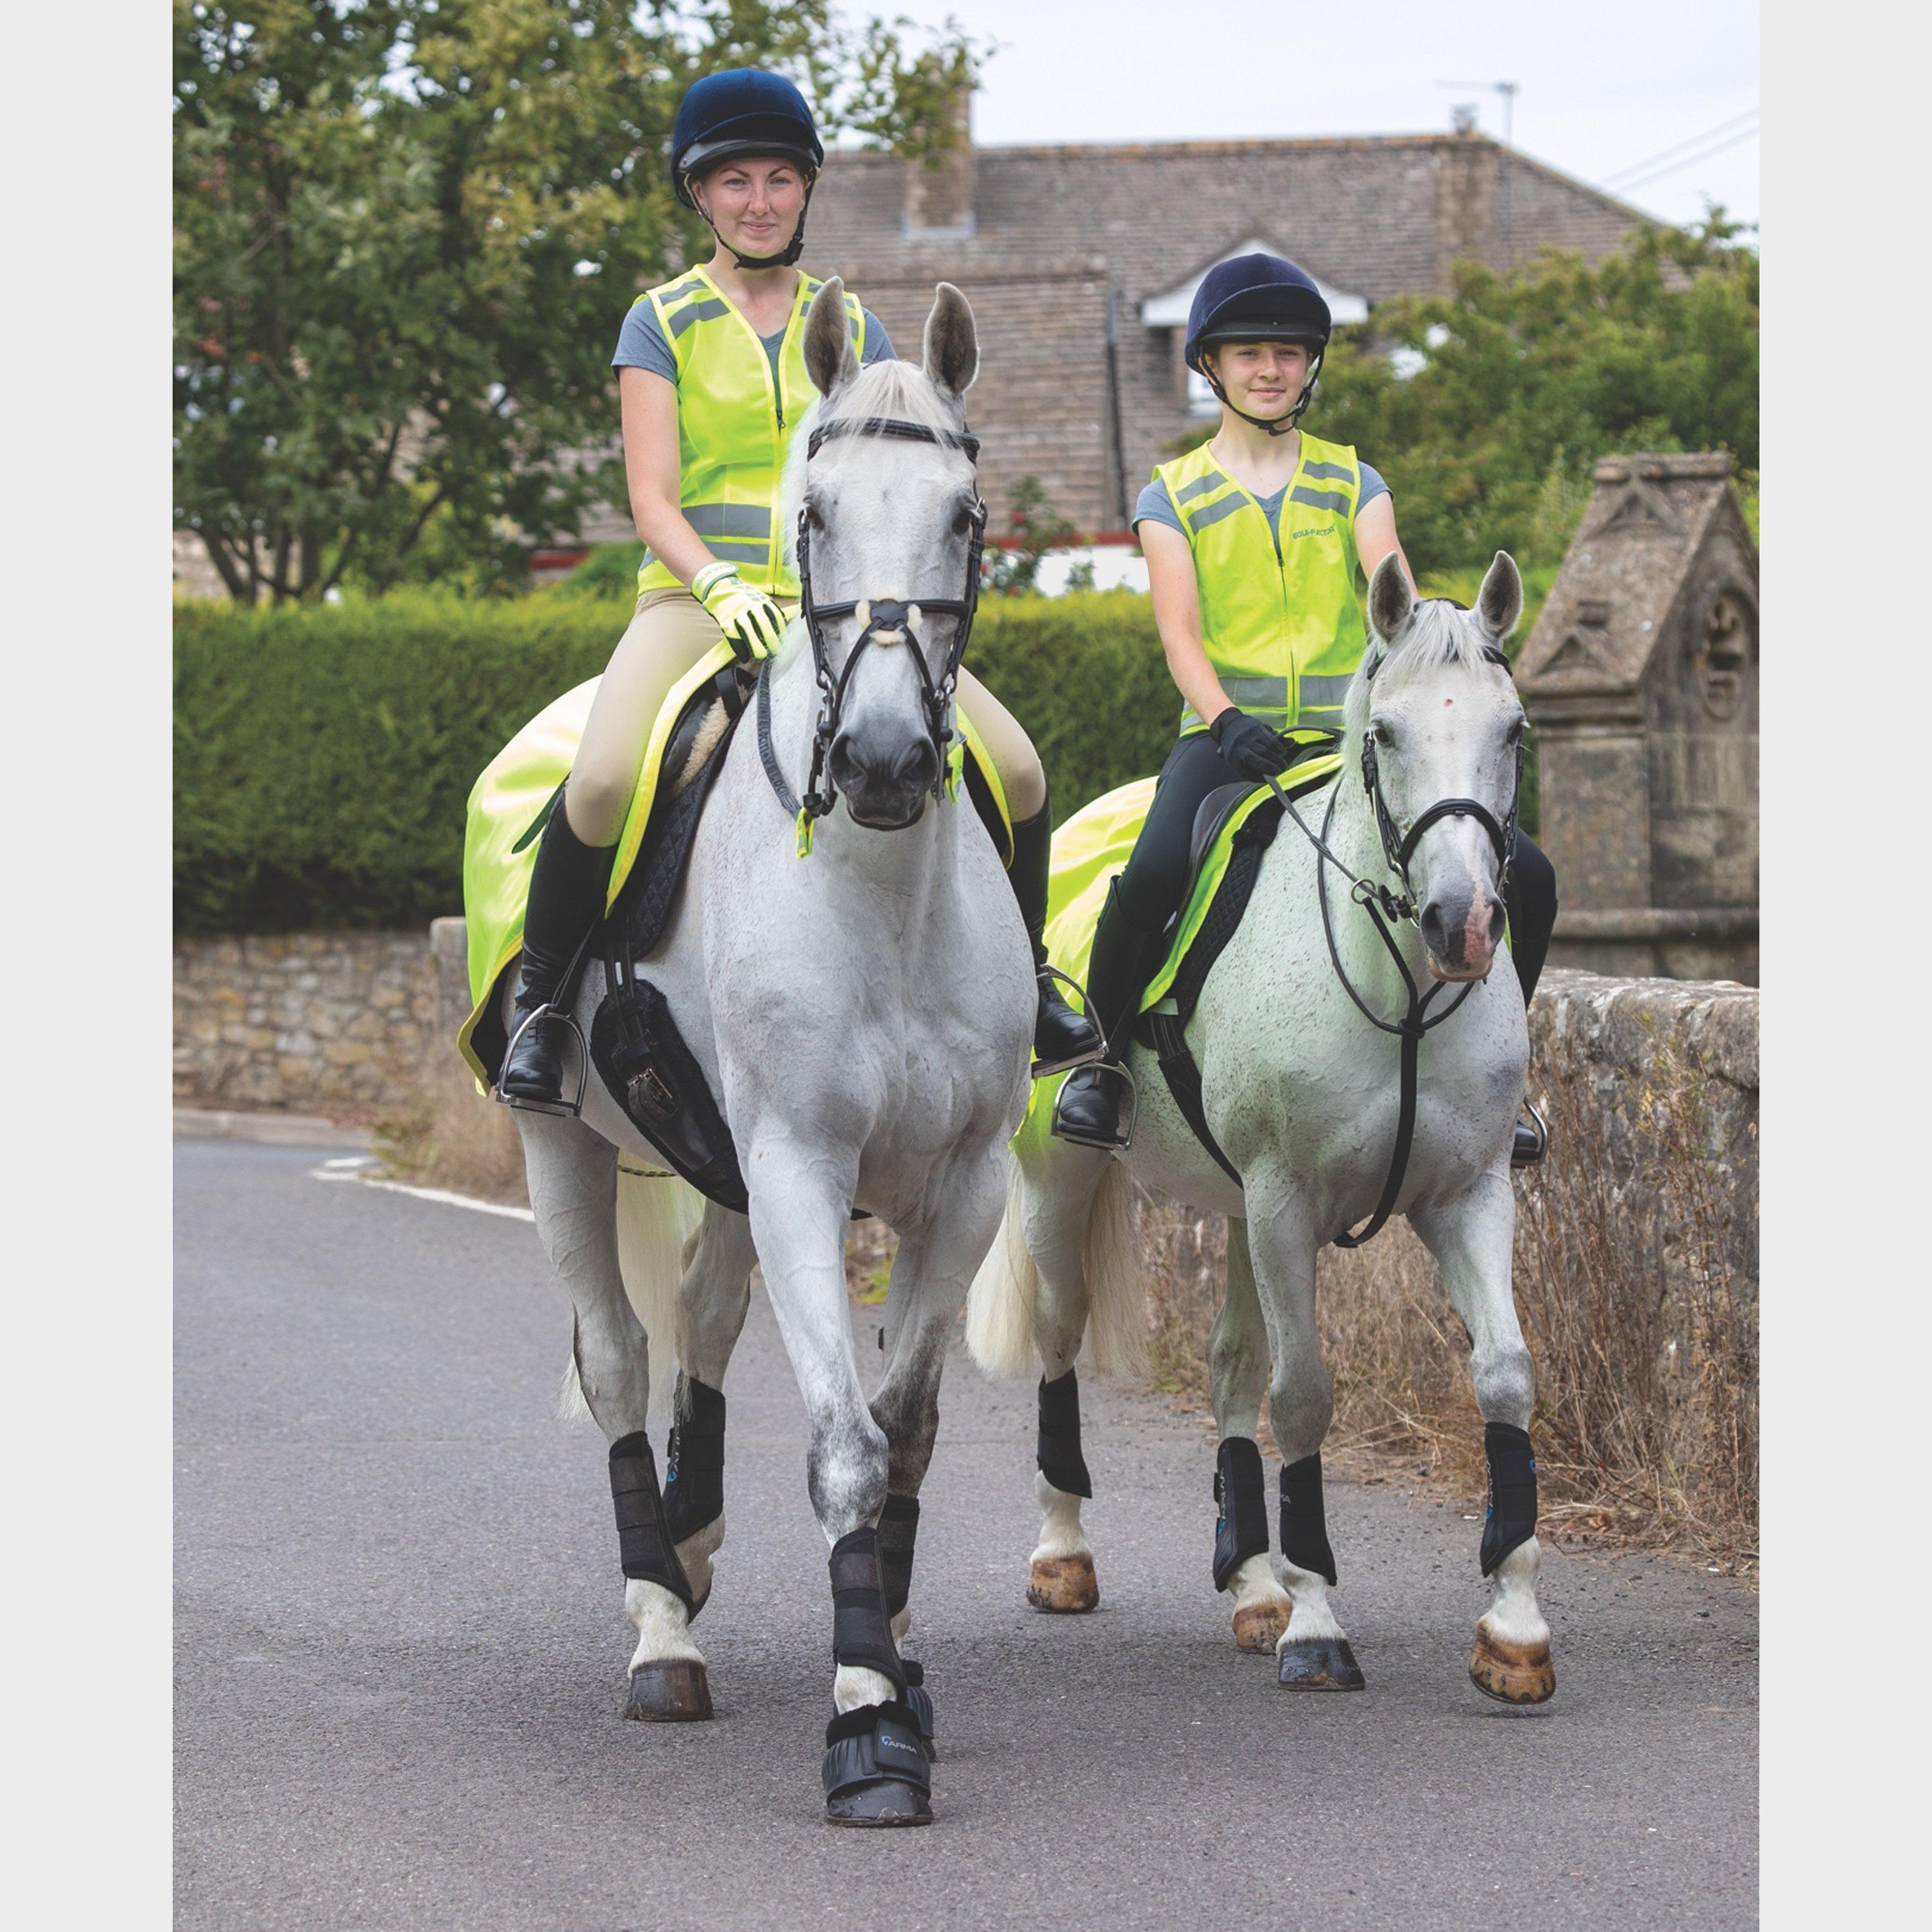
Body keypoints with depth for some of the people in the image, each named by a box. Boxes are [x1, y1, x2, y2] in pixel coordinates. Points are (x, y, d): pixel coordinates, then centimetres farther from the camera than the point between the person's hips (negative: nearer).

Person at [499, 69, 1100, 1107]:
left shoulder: (852, 328, 15)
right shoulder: (662, 324, 6)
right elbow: (652, 498, -4)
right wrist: (719, 585, -23)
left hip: (836, 603, 3)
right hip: (697, 596, -3)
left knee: (1018, 769, -15)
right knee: (602, 782, -32)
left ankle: (1027, 984, 10)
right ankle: (540, 999, -9)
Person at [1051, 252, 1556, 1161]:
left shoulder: (1353, 486, 15)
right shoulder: (1174, 498, 10)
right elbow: (1180, 631, -2)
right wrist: (1224, 719, -22)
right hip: (1230, 735, -2)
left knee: (1525, 878, -13)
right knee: (1154, 872, -35)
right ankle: (1099, 1055, -11)